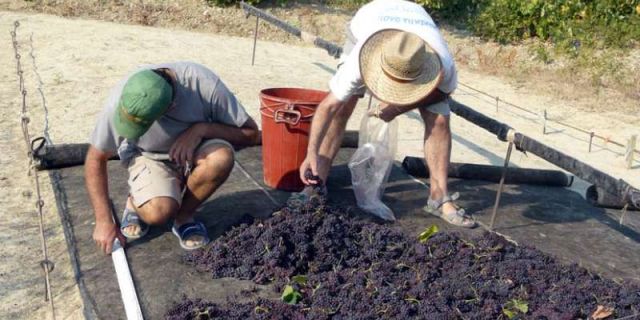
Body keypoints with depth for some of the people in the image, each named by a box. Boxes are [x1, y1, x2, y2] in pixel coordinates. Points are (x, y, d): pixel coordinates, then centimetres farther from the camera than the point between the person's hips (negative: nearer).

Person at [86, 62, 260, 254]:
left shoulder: (204, 83, -31)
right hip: (149, 157, -1)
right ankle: (136, 202, 7)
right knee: (158, 212, -32)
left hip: (193, 150, 1)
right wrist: (104, 221, -16)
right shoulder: (119, 100, -26)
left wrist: (201, 128, -34)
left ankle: (184, 216, -7)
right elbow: (96, 159, -12)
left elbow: (252, 134, -20)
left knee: (221, 158, -35)